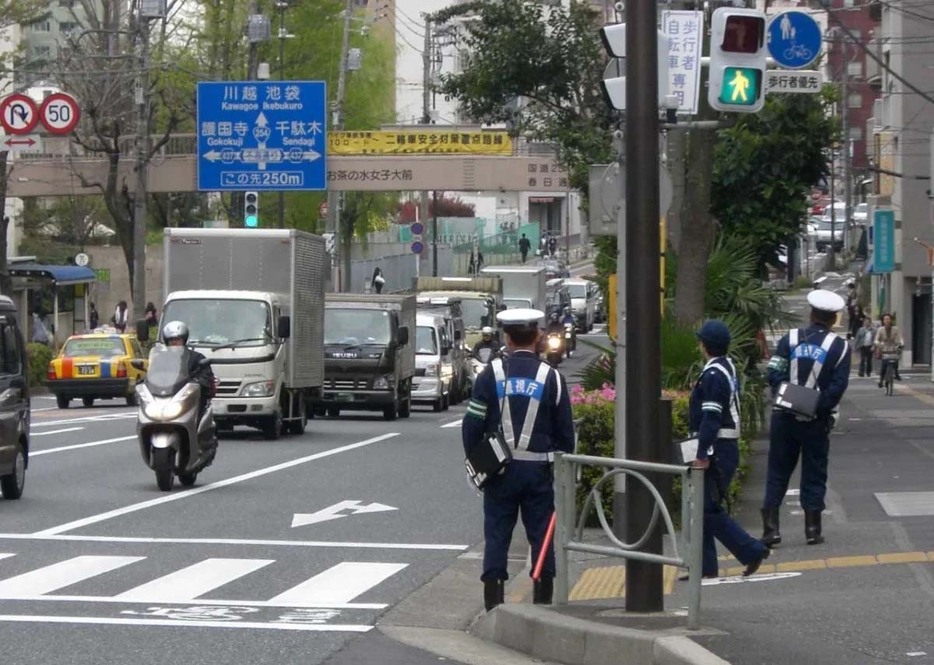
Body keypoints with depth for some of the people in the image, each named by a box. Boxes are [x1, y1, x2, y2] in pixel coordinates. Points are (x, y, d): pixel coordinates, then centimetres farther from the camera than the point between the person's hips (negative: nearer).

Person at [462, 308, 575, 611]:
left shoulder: (491, 374, -3)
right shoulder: (551, 377, -2)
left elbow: (473, 423, -3)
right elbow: (565, 431, 2)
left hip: (499, 469, 0)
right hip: (538, 469, 0)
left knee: (497, 535, 4)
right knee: (541, 536, 6)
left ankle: (494, 601, 0)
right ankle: (543, 601, 8)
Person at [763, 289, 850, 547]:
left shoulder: (789, 340, -1)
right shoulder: (839, 347, -4)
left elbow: (774, 375, -7)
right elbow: (838, 386, -11)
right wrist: (820, 407, -5)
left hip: (784, 418, 1)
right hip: (817, 422, -1)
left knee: (778, 472, 8)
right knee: (814, 474, 9)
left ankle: (771, 528, 3)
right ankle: (813, 529, 10)